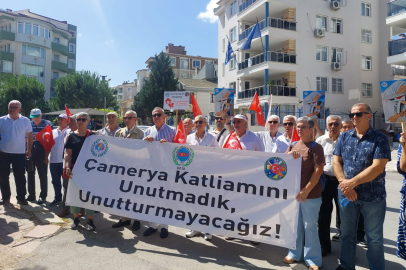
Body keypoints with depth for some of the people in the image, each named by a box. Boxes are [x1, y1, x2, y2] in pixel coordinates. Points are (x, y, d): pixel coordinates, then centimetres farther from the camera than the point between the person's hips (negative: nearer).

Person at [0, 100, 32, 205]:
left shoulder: (25, 121, 1)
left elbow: (30, 136, 5)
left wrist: (29, 150, 2)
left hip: (20, 154, -1)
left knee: (20, 177, 2)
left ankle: (21, 198, 12)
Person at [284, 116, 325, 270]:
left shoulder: (315, 147, -8)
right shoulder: (293, 146, 10)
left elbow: (318, 171, -13)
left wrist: (306, 190, -17)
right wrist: (289, 155, -13)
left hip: (311, 194, -5)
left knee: (310, 226, 4)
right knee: (296, 224, 15)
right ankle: (296, 253, 30)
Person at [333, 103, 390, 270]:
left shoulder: (380, 139, -7)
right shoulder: (344, 137, 5)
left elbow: (377, 168, -17)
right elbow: (336, 162, 1)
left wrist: (352, 183, -19)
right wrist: (344, 183, -13)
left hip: (373, 196, -4)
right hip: (347, 194, 4)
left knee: (374, 237, 9)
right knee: (347, 233, 16)